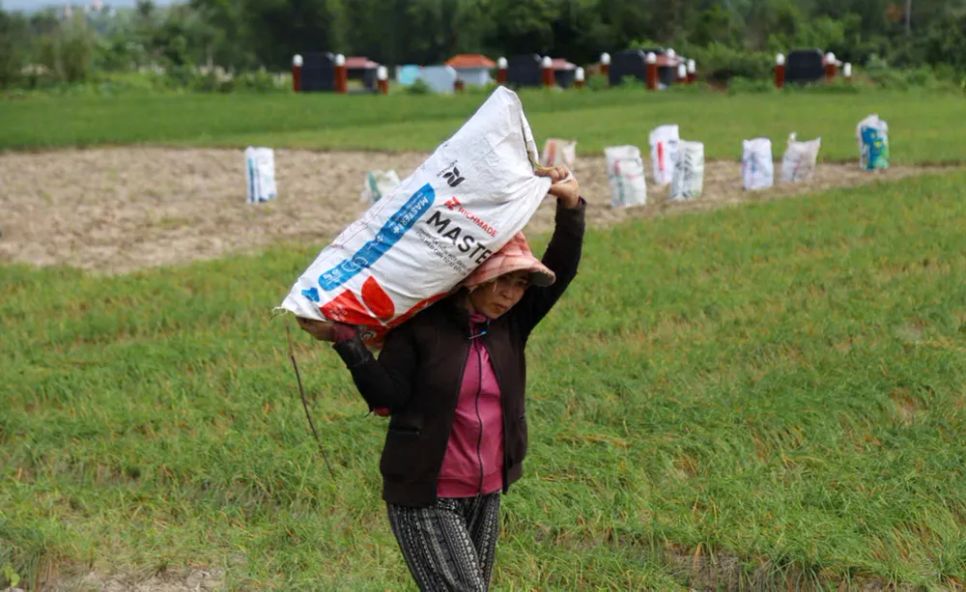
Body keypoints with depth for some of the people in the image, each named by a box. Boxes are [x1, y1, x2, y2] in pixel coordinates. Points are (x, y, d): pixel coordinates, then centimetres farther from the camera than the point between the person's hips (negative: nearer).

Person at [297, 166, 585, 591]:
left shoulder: (511, 322, 4)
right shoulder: (421, 325, -11)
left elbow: (561, 270, -1)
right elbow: (386, 398, -15)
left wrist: (571, 206, -12)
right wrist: (346, 341, -25)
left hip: (486, 496, 6)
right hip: (426, 501, -6)